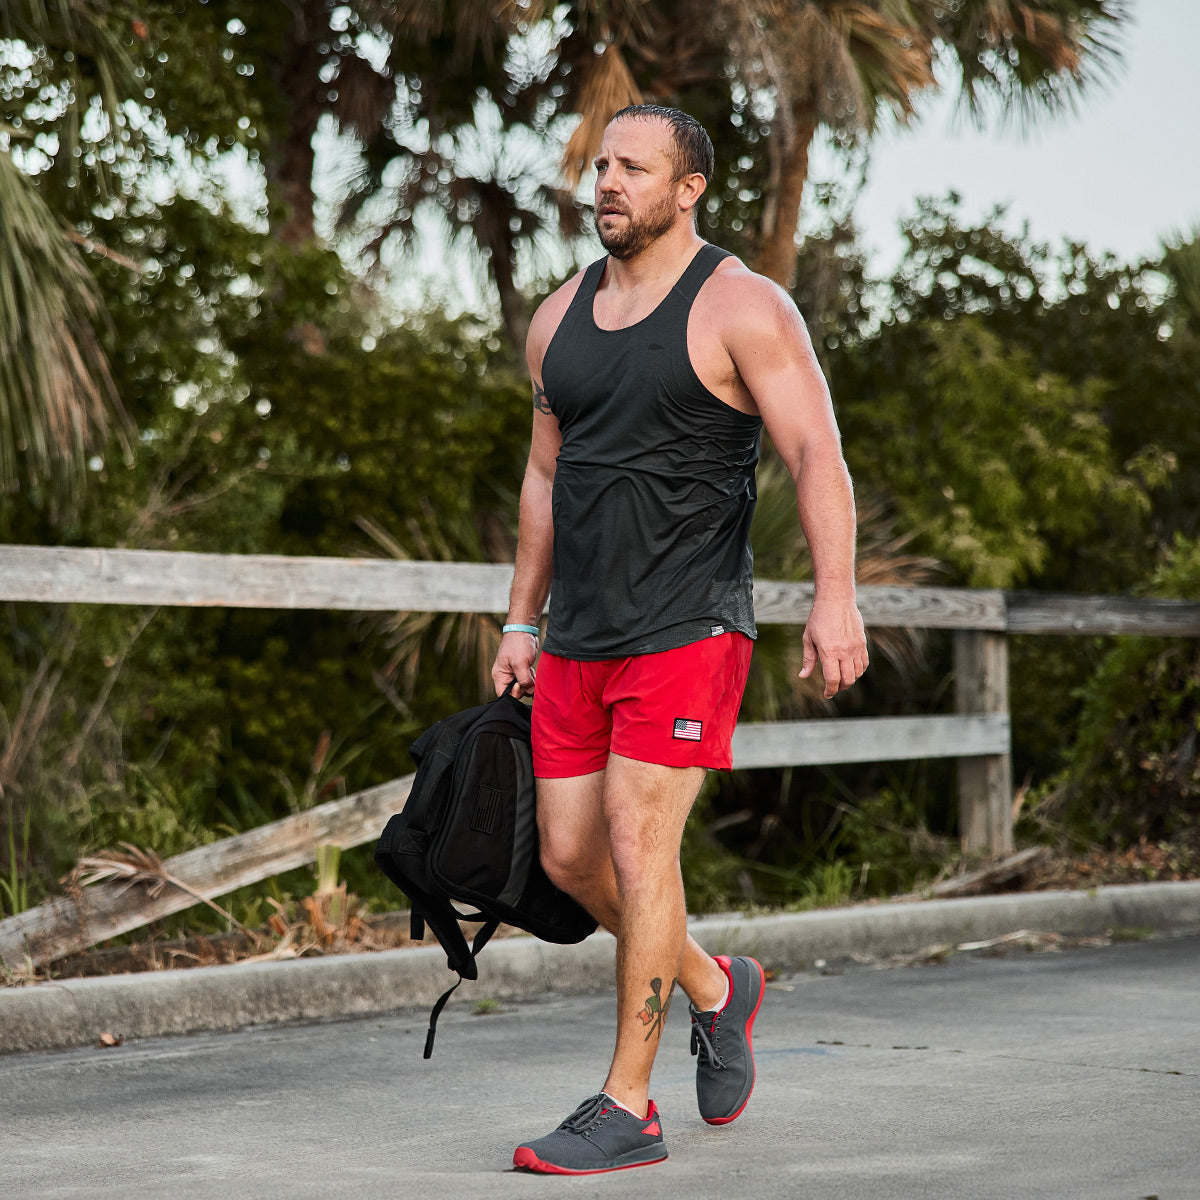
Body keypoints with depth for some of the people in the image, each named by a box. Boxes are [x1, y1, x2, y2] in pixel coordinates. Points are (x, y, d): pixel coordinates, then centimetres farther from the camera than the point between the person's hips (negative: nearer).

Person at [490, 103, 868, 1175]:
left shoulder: (742, 308, -7)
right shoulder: (560, 319, 13)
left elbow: (818, 453, -14)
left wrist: (836, 595, -26)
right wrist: (522, 622, 19)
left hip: (687, 630, -7)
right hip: (580, 641, 7)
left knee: (638, 847, -11)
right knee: (570, 855, 7)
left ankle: (627, 1110, -3)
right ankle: (715, 988, 32)